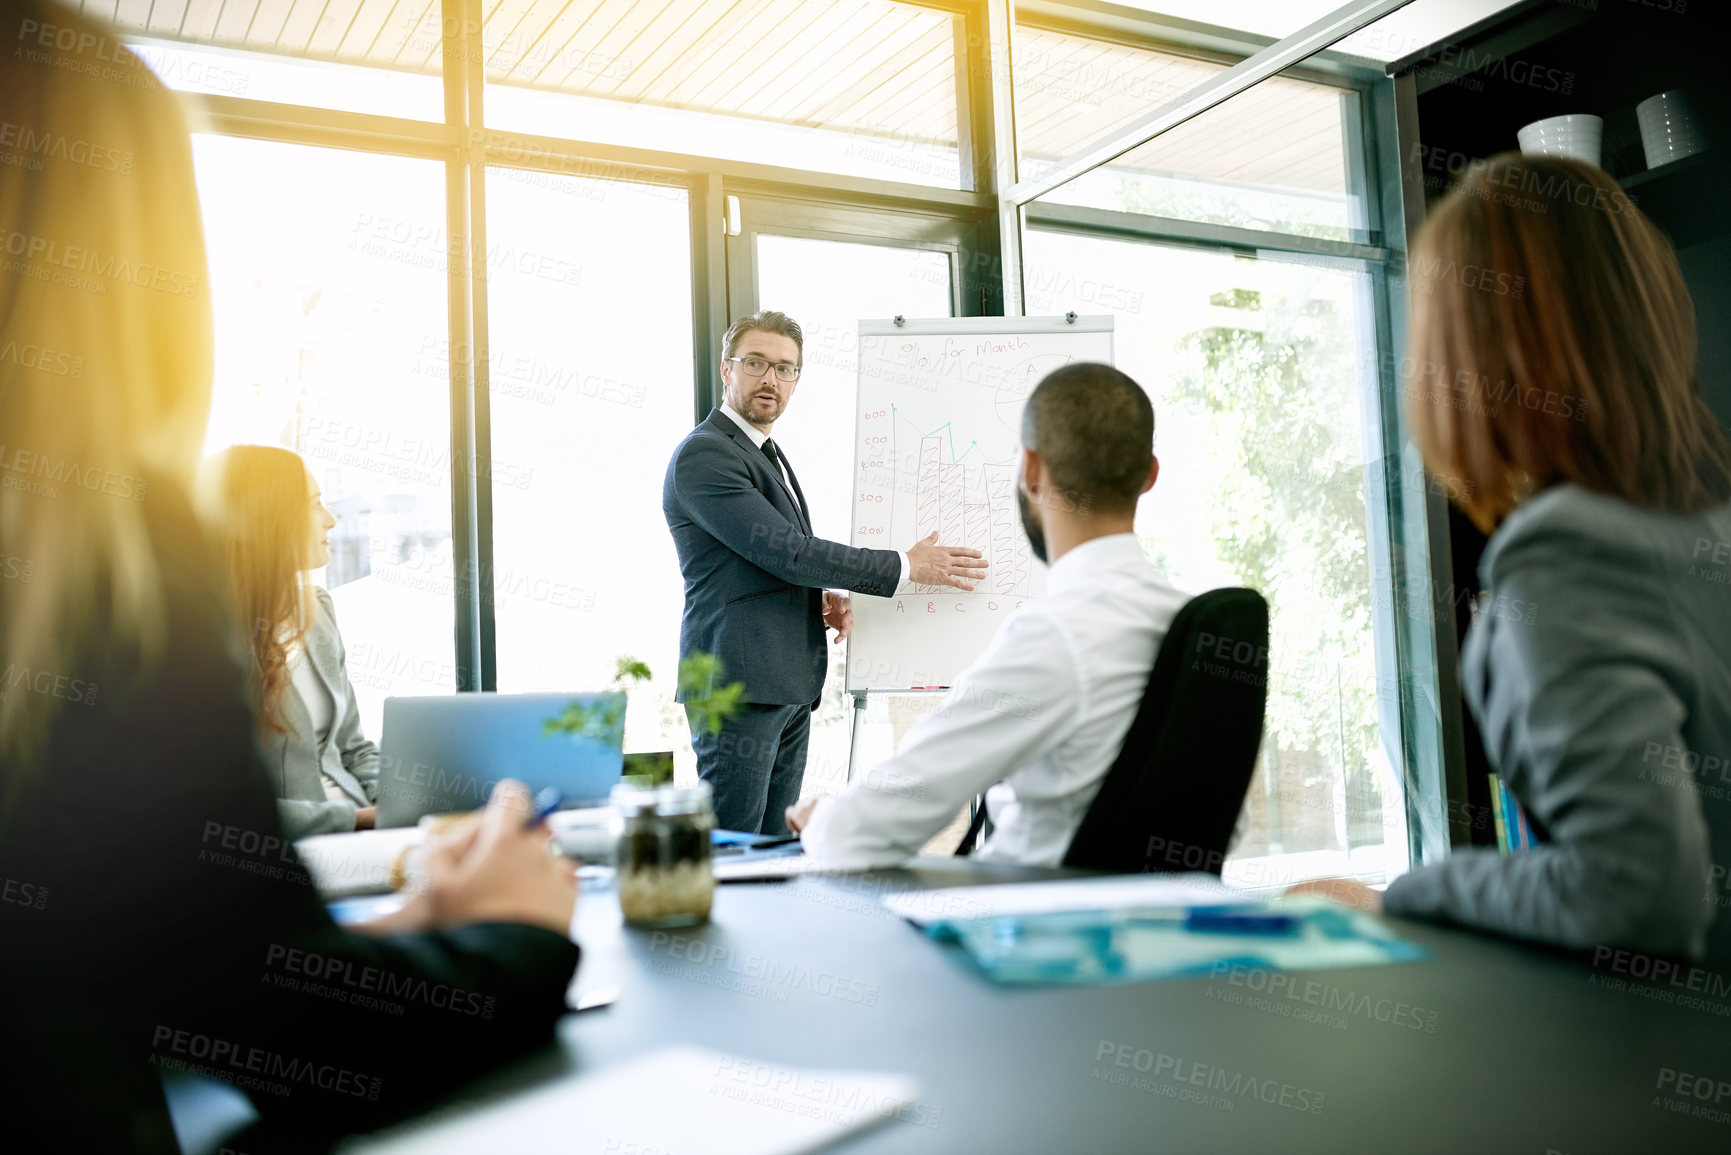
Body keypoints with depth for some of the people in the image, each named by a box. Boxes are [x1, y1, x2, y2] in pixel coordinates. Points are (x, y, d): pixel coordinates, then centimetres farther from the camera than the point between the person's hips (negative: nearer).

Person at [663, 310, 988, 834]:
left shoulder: (769, 455, 21)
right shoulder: (702, 455, -11)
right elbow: (784, 552, -17)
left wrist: (823, 598, 4)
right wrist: (907, 566, -12)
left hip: (789, 686, 10)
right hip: (739, 686, -10)